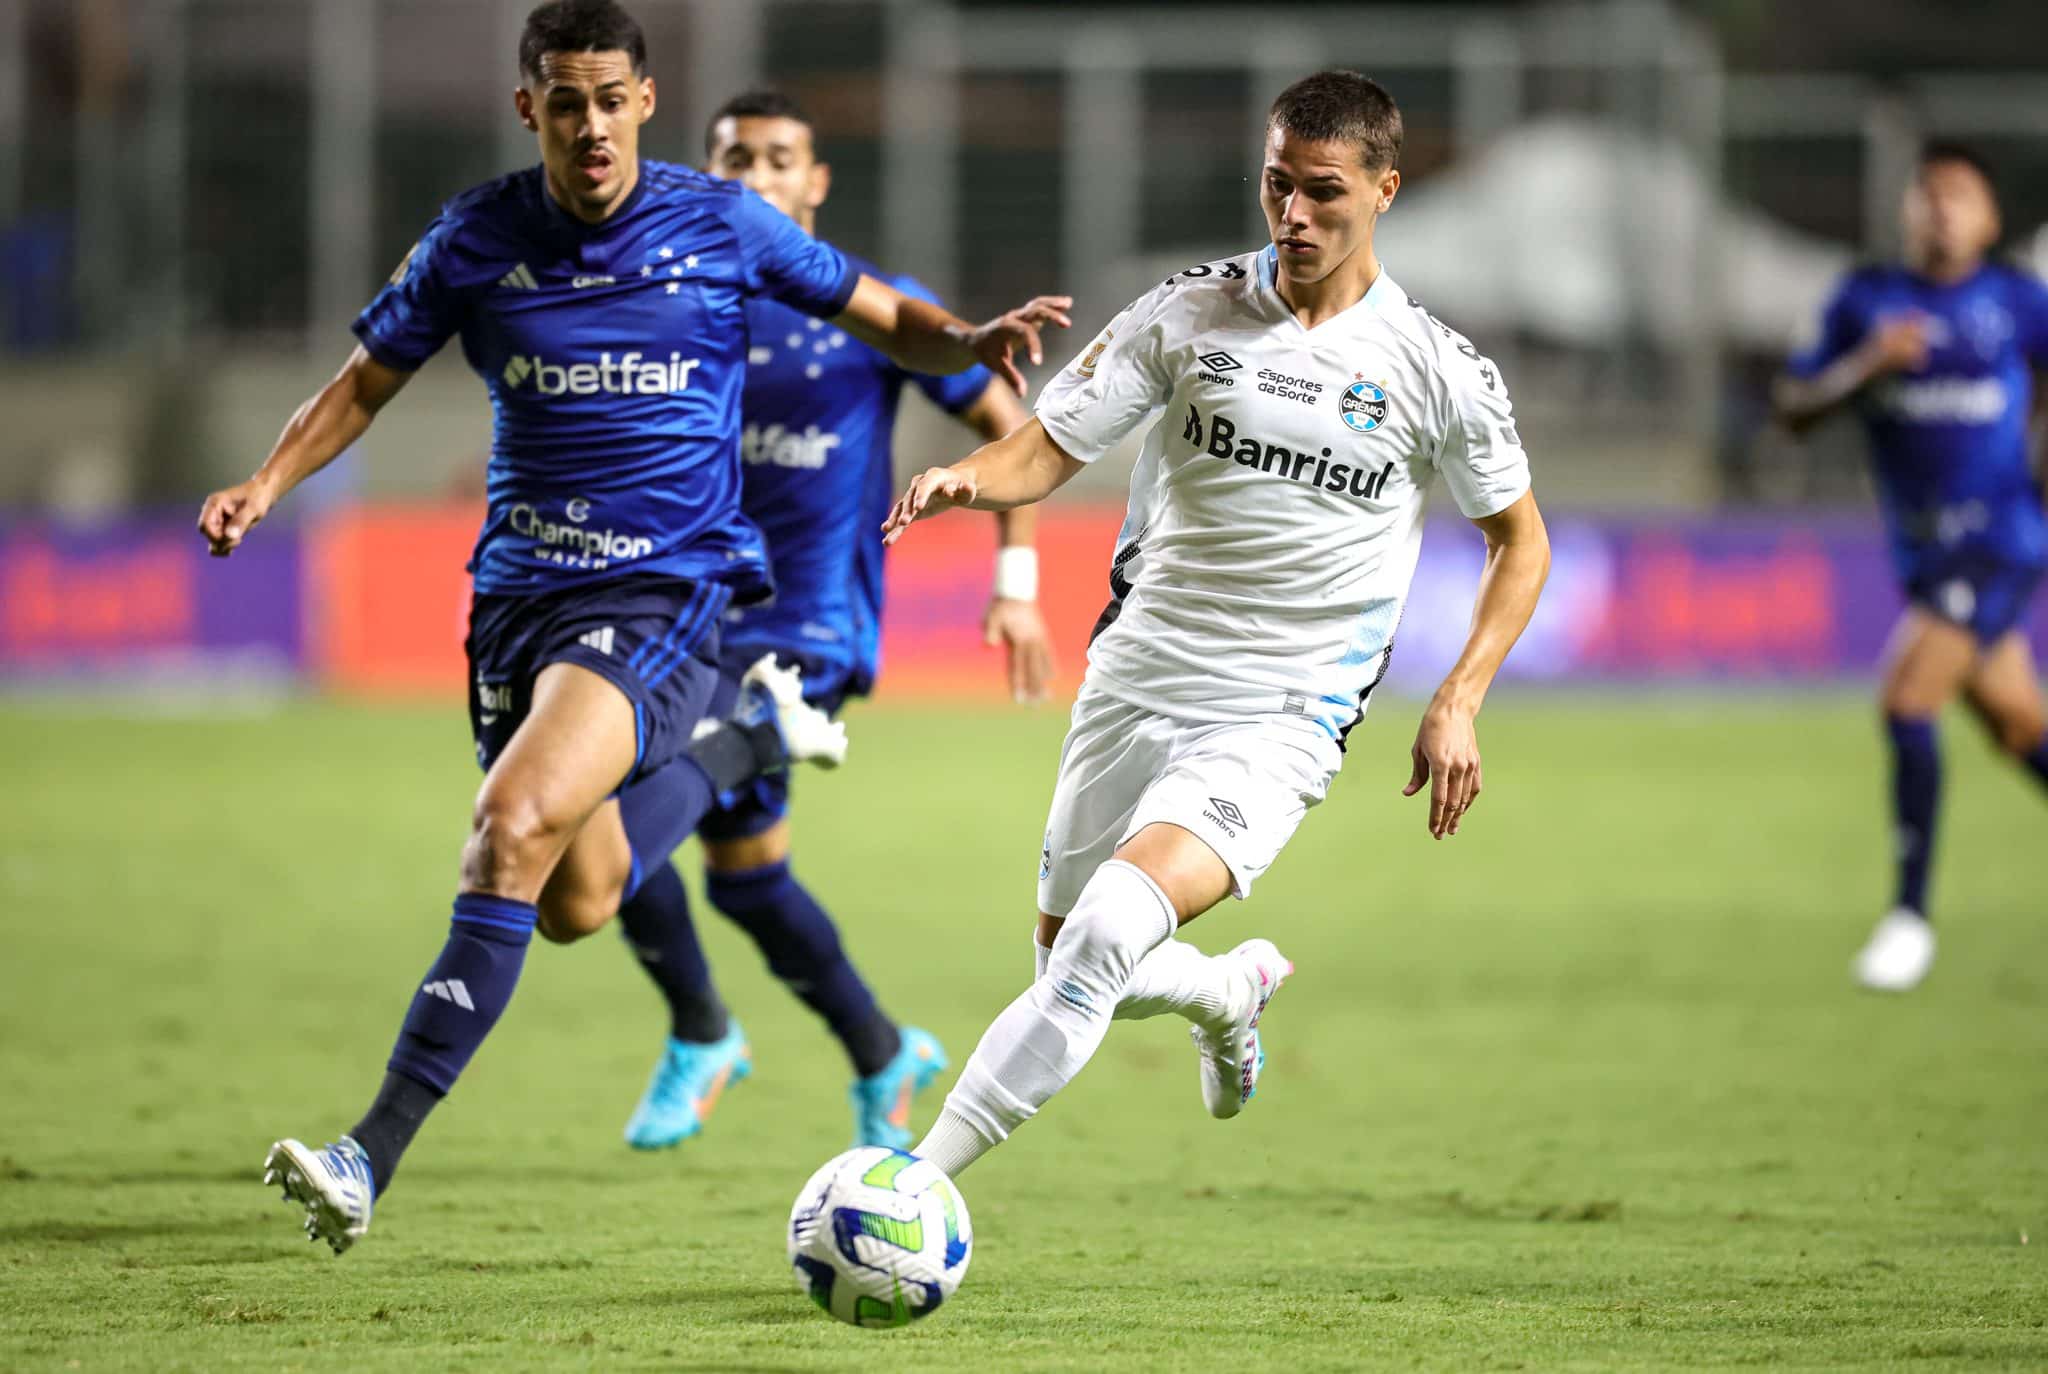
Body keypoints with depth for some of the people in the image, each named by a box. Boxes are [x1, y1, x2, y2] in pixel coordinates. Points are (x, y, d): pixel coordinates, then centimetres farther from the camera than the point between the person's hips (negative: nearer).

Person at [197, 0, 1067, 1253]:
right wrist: (268, 484, -3)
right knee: (576, 905, 11)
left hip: (664, 593, -5)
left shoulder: (720, 226, -3)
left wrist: (973, 341, -13)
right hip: (521, 587, 5)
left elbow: (885, 318, 9)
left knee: (516, 827, -25)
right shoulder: (475, 241, 2)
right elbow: (369, 380, 14)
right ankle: (749, 736, 39)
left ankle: (373, 1159, -27)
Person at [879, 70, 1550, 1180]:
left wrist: (1457, 702, -2)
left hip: (1281, 722, -4)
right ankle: (1234, 990, 49)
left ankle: (921, 1177, -24)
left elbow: (1519, 542, 9)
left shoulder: (1436, 371, -4)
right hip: (1135, 686, 4)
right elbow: (1047, 449, -2)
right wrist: (969, 480, -25)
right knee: (1066, 956, 15)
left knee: (1107, 932, -26)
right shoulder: (1188, 314, 0)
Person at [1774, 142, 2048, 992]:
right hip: (1922, 554, 4)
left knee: (1906, 703, -18)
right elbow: (1794, 409, 1)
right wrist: (1865, 365, -15)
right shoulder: (1867, 300, 5)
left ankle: (1911, 915, -11)